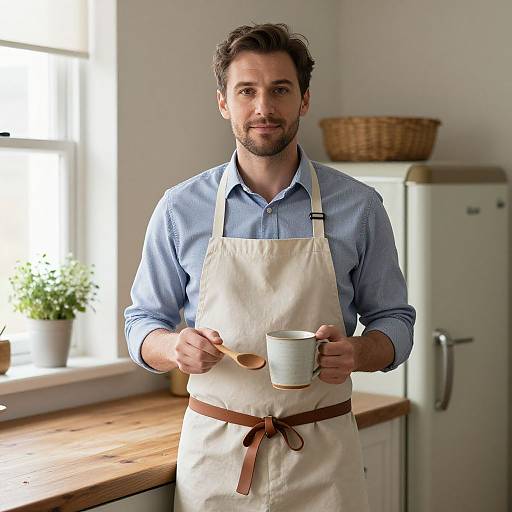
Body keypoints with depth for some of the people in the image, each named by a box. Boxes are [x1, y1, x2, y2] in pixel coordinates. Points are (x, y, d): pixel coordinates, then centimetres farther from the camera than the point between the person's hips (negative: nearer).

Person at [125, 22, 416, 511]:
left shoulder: (358, 207, -1)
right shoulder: (180, 209, 0)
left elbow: (393, 321, 6)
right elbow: (142, 324, 7)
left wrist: (356, 352, -17)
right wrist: (176, 347, -16)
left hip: (322, 458, 0)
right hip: (213, 452, 0)